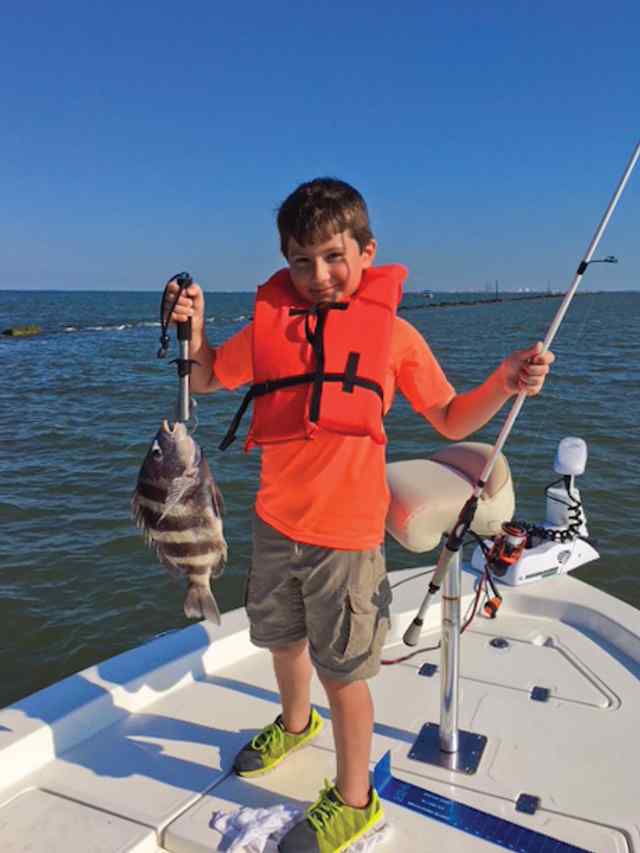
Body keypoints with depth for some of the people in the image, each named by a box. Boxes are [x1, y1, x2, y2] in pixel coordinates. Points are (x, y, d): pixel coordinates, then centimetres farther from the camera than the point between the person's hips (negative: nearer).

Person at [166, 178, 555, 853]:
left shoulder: (392, 333, -4)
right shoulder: (270, 323, 2)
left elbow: (451, 420, 2)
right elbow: (208, 379, 14)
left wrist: (505, 383, -15)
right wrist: (194, 330, -5)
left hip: (347, 533, -4)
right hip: (275, 521, 5)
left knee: (342, 671, 7)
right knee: (281, 638, 26)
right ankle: (295, 723, 58)